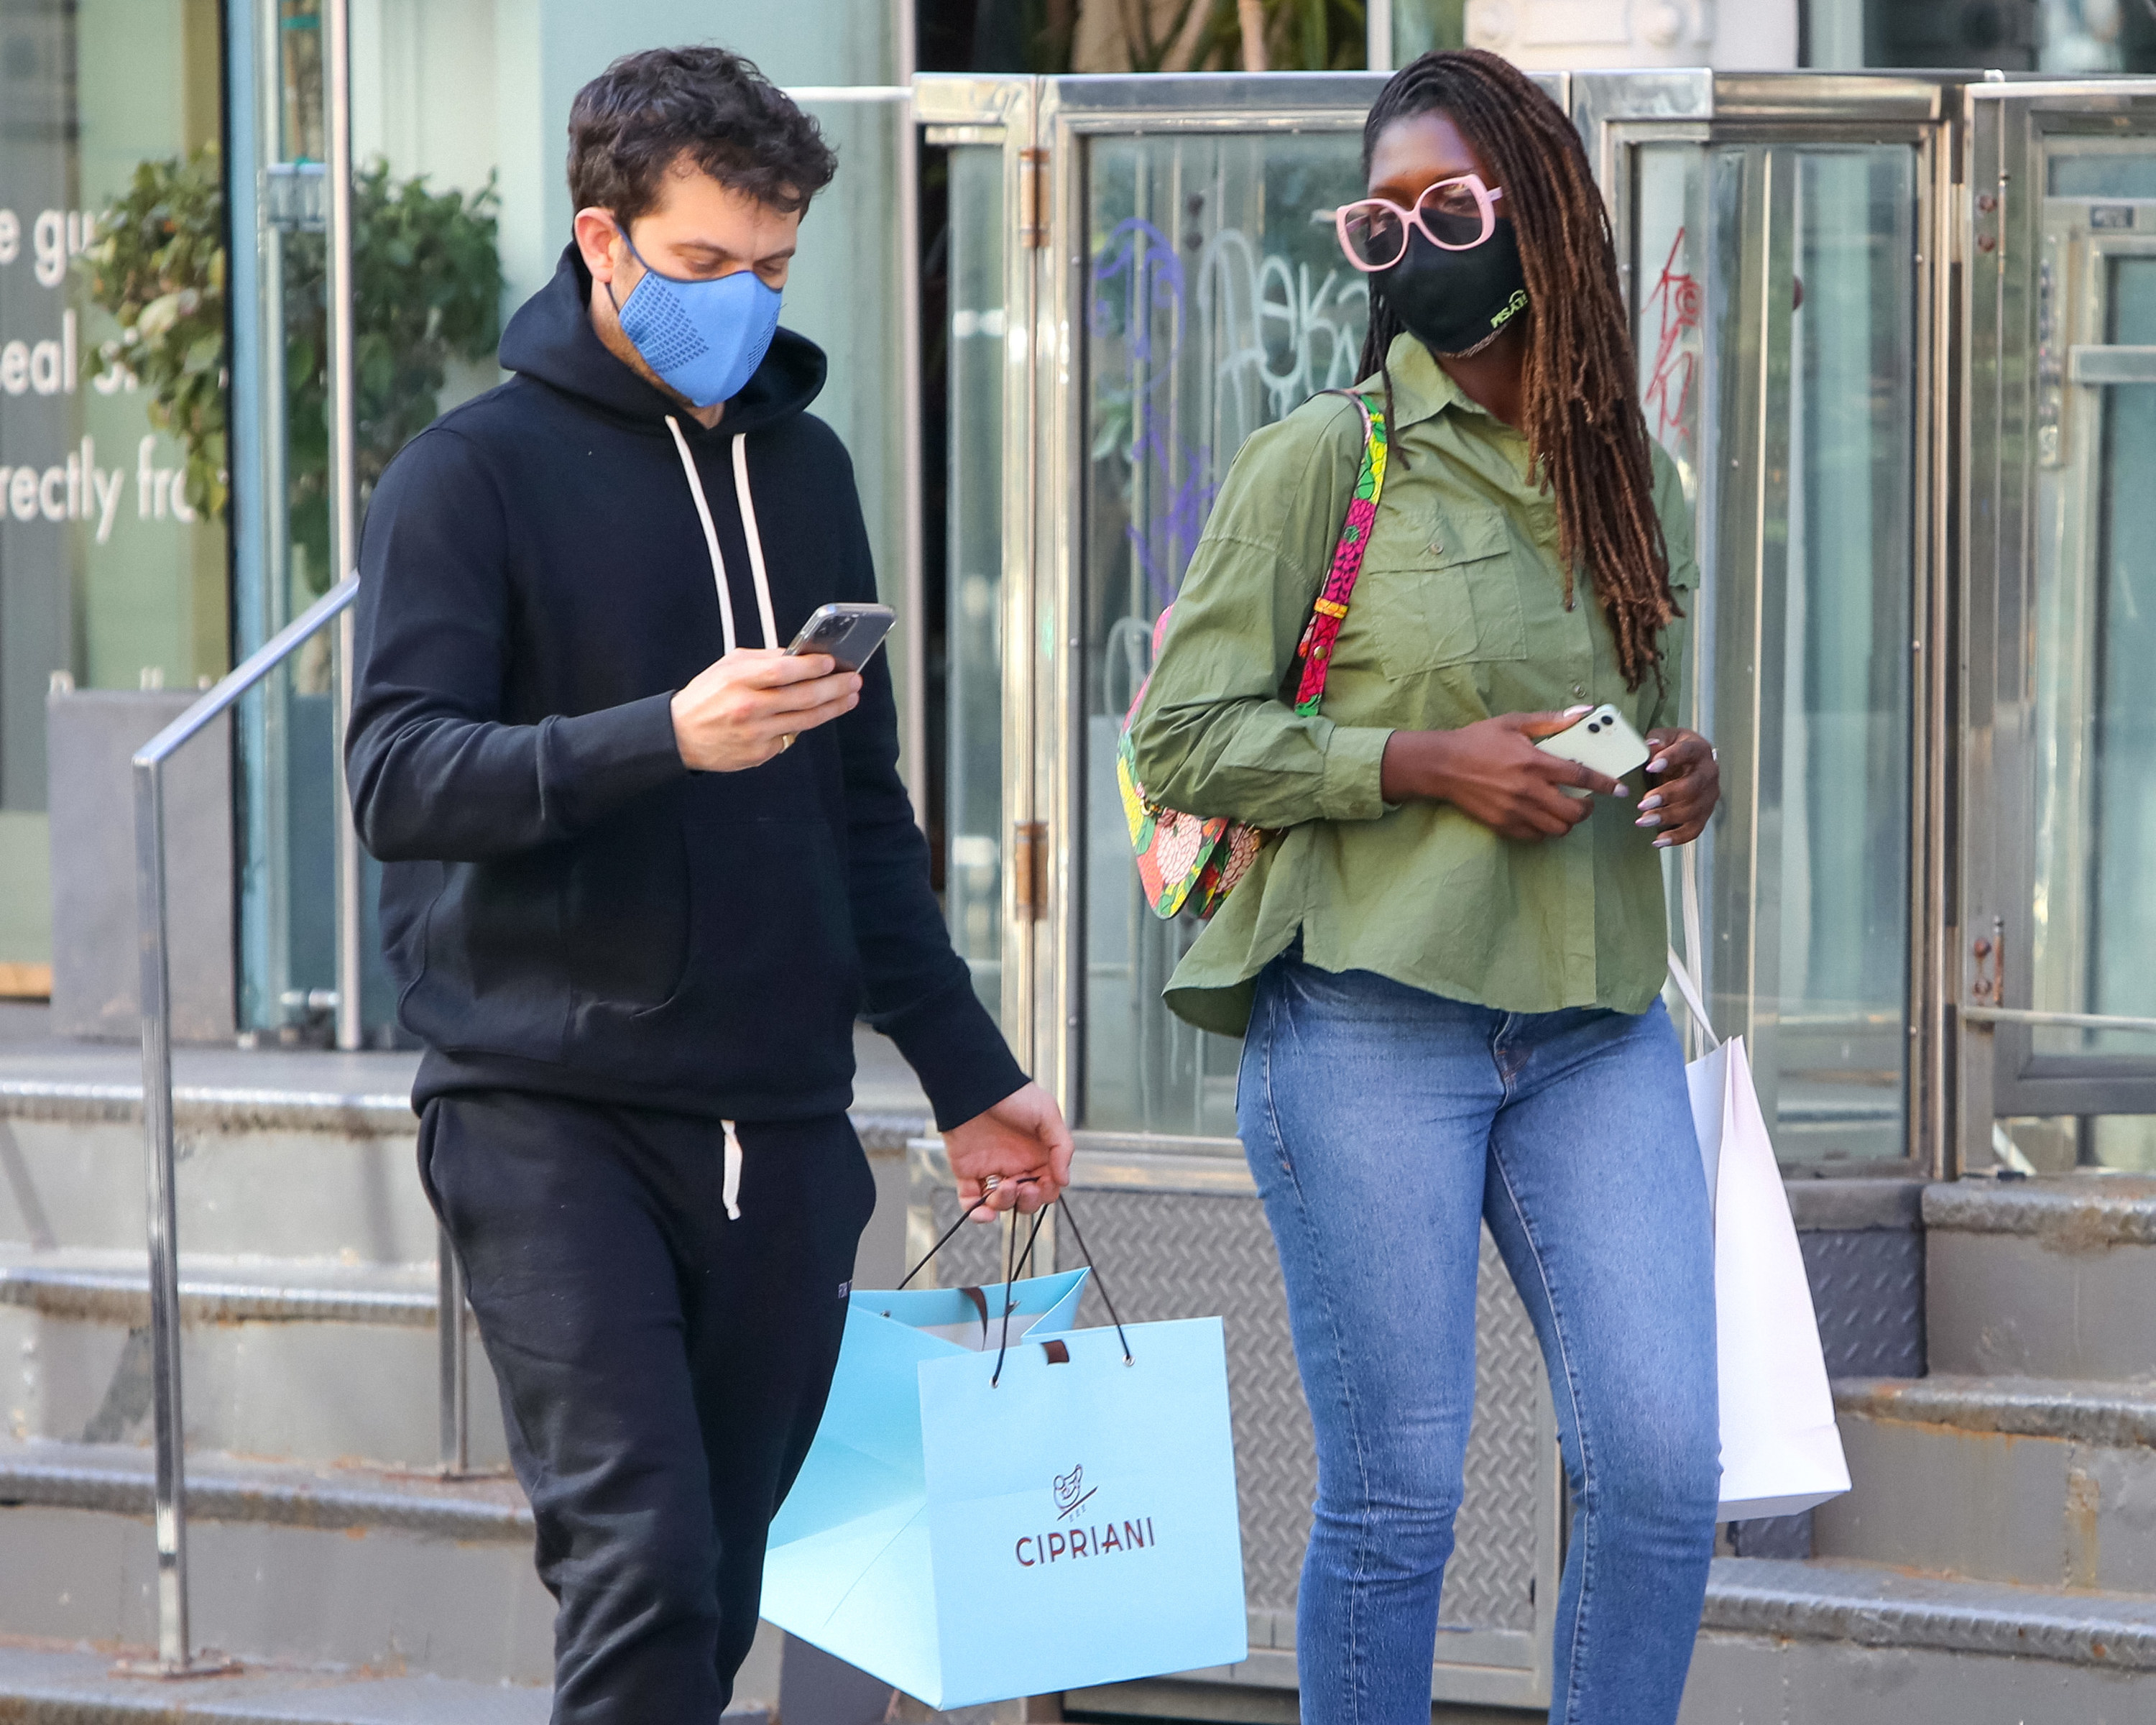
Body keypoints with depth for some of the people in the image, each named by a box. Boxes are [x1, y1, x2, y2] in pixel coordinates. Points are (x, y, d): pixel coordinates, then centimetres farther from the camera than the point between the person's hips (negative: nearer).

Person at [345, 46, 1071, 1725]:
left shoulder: (802, 468, 16)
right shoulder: (478, 473, -2)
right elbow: (400, 779, -15)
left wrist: (967, 1072, 21)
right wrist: (665, 737, -28)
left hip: (778, 1134, 5)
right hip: (550, 1117, -5)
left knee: (716, 1587, 5)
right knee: (642, 1558, -17)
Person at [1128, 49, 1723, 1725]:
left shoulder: (1630, 474, 13)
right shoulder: (1324, 459, -1)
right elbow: (1181, 737, -4)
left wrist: (1684, 775, 3)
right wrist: (1425, 763, -14)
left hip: (1597, 1024, 4)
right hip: (1372, 1027, -4)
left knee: (1663, 1467, -5)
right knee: (1395, 1499, -2)